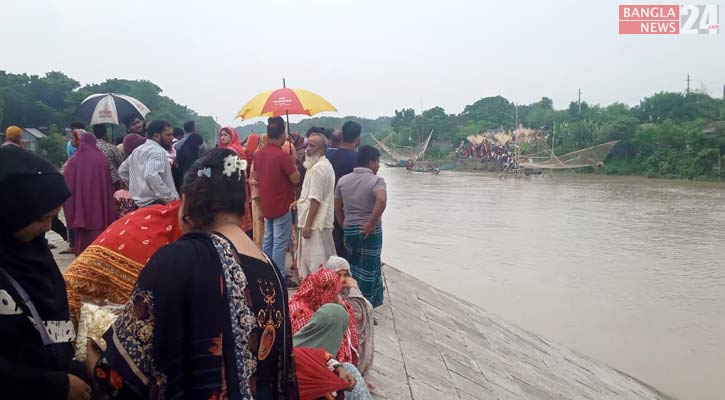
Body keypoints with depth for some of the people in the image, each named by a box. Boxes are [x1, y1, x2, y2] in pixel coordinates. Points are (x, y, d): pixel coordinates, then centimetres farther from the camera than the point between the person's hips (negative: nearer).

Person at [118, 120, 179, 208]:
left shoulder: (137, 150, 17)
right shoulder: (157, 151, -13)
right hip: (155, 204, -10)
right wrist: (171, 197, -27)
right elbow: (151, 176, -29)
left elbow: (122, 171, 27)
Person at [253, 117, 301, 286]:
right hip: (282, 205, -8)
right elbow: (296, 179, -17)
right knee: (280, 243, -2)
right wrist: (293, 164, -1)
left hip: (266, 204, 8)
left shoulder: (259, 154, 3)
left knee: (268, 240, 16)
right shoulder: (282, 155, -21)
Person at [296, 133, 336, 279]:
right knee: (325, 259, 15)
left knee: (315, 262, -7)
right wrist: (302, 199, 18)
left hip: (315, 223, -11)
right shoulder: (325, 165, 16)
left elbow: (315, 200, -21)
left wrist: (308, 224, -20)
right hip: (323, 220, 11)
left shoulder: (317, 169, -17)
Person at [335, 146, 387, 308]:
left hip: (349, 230, 5)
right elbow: (381, 201, -31)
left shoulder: (343, 180, 5)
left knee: (353, 269, 21)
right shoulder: (376, 181, -12)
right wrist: (371, 224, -22)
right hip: (370, 232, -5)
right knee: (368, 271, 7)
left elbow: (337, 208, 8)